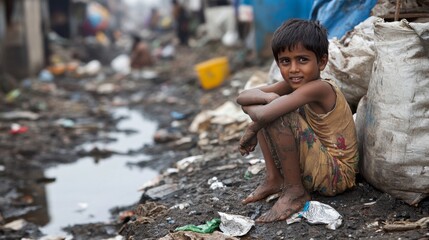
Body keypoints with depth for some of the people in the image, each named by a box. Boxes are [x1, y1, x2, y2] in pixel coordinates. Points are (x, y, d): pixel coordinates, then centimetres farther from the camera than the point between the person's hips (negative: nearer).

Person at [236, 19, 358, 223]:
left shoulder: (319, 88, -25)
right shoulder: (294, 84, 0)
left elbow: (266, 115, -35)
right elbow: (243, 97, -1)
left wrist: (251, 130, -13)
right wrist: (269, 97, -22)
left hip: (336, 174, -9)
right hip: (313, 168, 9)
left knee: (279, 116, -30)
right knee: (253, 105, 4)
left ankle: (295, 192, -16)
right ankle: (273, 179, 2)